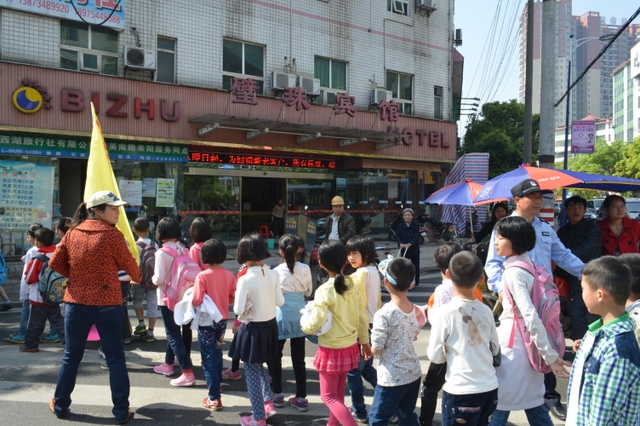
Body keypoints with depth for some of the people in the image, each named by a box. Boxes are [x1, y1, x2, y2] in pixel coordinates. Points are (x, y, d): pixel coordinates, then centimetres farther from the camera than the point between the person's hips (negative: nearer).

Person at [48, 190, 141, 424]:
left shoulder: (73, 232, 2)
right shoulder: (113, 235, -11)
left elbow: (55, 263, 5)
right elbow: (129, 264, -1)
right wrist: (137, 277, 20)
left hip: (76, 303, 4)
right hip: (106, 304, -4)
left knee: (71, 355, 18)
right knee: (115, 358, 6)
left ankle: (60, 405, 30)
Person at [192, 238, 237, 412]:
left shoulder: (202, 276, -19)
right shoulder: (229, 275, -5)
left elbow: (196, 301, -21)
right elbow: (234, 298, 2)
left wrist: (190, 301, 0)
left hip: (206, 322, -5)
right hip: (222, 320, 5)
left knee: (208, 358, 2)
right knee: (217, 353, 25)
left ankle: (214, 398, 2)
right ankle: (217, 383, 43)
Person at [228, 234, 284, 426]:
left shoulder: (245, 279, -22)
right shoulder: (272, 274, -5)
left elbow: (238, 310, -18)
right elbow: (280, 302, 3)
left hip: (253, 329, -6)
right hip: (270, 326, 6)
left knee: (252, 373, 10)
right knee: (259, 367, 28)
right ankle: (268, 403, 27)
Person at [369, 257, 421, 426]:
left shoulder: (384, 313, -20)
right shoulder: (413, 310, 1)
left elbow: (376, 349, -16)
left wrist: (368, 347, 4)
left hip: (392, 378, -7)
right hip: (413, 373, 7)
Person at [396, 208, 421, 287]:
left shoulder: (416, 225, -6)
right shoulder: (400, 226, 1)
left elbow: (417, 236, -16)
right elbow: (397, 236, -6)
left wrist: (410, 243, -32)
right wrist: (400, 243, -26)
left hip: (414, 249, -1)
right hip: (403, 249, 1)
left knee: (415, 266, 7)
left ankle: (415, 283, 19)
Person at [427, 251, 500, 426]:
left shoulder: (445, 312, -13)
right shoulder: (486, 311, 0)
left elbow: (435, 356, -8)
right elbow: (496, 350, 11)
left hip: (461, 391, -5)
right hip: (490, 388, 5)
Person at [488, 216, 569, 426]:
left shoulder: (513, 271, -21)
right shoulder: (527, 263, 6)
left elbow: (530, 315, -26)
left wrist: (550, 355, -25)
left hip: (512, 341, -9)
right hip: (526, 339, 9)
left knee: (498, 399, 3)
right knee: (532, 398, 19)